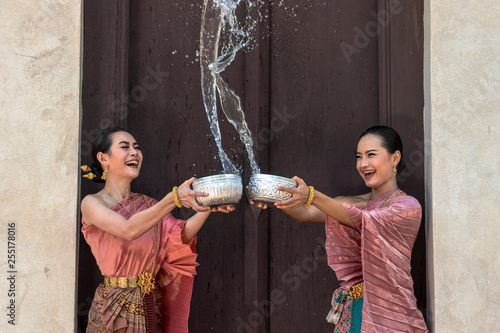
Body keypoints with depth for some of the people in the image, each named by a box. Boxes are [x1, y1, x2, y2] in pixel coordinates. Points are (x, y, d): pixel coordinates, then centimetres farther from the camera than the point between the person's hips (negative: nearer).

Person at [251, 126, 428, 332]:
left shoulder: (408, 206, -7)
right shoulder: (351, 204, 11)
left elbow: (362, 220, -23)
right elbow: (305, 214, -4)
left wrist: (312, 196, -35)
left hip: (389, 309, -4)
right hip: (352, 308, 4)